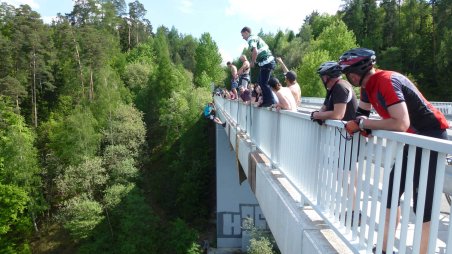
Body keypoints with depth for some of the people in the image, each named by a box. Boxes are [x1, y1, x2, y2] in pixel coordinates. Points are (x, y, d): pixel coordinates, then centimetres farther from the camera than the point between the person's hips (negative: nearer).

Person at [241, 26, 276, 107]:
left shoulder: (250, 39, -9)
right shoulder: (255, 37, 21)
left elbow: (255, 51, -27)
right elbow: (266, 47, 28)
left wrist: (252, 62, -10)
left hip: (266, 62, -10)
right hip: (268, 61, 10)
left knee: (263, 83, -6)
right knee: (260, 81, 16)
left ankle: (271, 102, -4)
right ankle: (266, 100, 20)